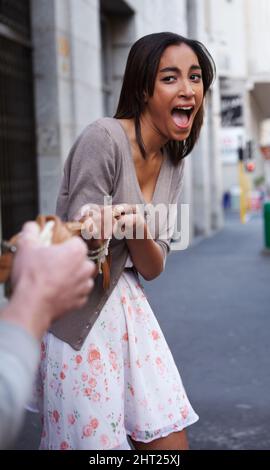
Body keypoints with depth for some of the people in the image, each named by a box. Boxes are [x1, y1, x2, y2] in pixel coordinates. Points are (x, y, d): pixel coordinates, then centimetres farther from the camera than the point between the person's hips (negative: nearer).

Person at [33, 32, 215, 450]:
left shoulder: (172, 162, 5)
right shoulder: (104, 138, -18)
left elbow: (153, 268, 1)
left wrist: (138, 230, -21)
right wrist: (96, 234, -39)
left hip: (129, 311, 7)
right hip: (79, 320, -7)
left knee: (170, 441, 9)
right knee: (94, 442, 2)